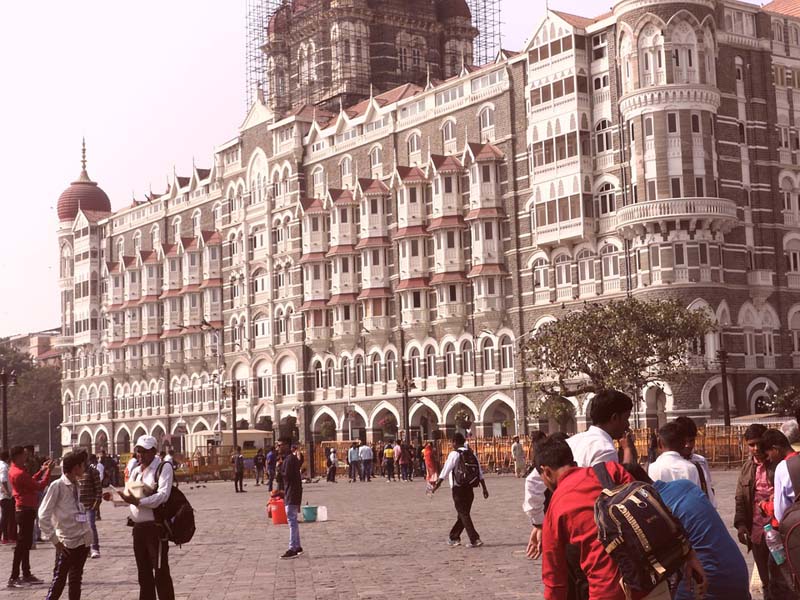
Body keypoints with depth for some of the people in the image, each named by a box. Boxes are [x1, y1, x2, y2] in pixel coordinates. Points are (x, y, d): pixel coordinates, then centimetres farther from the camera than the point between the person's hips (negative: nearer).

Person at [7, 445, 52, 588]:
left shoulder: (14, 470, 10)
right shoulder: (19, 473, -22)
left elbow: (31, 481, 18)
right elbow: (40, 486, -20)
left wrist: (42, 470, 13)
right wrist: (48, 471, -11)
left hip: (23, 510, 10)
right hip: (26, 510, -10)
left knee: (26, 543, 16)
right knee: (22, 543, -8)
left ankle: (26, 574, 23)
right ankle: (14, 578, -7)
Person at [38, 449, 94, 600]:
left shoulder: (77, 485, 10)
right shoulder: (57, 486, -11)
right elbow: (43, 515, -13)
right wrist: (54, 539, -14)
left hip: (83, 540, 7)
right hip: (66, 542, -7)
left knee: (76, 579, 12)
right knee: (59, 581, -4)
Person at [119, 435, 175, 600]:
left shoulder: (164, 468, -7)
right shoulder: (136, 470, 16)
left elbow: (163, 495, -19)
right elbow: (128, 495, 19)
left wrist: (138, 501, -28)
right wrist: (115, 497, -2)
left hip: (155, 527, -7)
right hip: (138, 527, 7)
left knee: (161, 572, -4)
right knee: (144, 572, 14)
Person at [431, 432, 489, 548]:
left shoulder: (454, 454, -8)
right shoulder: (471, 454, 11)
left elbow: (445, 470, -12)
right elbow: (480, 472, 10)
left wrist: (437, 485, -9)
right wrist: (484, 488, 13)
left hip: (458, 488, -7)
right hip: (469, 488, 7)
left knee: (463, 514, -3)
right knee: (464, 513, 16)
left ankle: (475, 539, -11)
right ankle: (454, 537, 28)